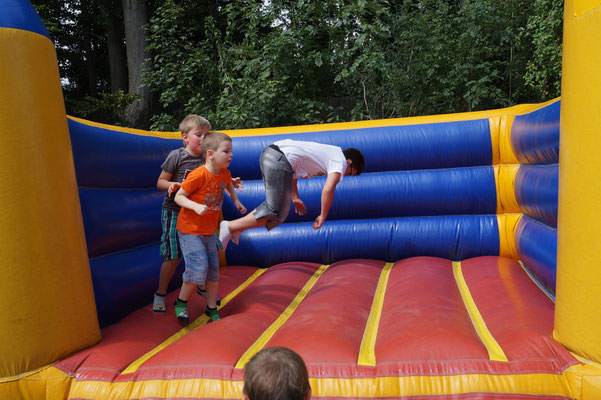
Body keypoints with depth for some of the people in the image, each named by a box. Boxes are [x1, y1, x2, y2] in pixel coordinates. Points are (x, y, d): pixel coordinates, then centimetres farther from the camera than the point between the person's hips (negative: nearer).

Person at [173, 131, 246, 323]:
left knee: (213, 269, 9)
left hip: (208, 230, 7)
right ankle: (181, 302, 12)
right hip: (190, 230, -7)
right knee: (199, 268, -13)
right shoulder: (198, 175, -23)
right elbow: (178, 197, -18)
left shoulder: (224, 173, 0)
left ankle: (211, 308, 25)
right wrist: (196, 206, -33)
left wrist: (236, 201, 18)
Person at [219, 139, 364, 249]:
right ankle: (230, 227, -3)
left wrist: (295, 198, 32)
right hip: (280, 161, -9)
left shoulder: (330, 152, 32)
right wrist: (323, 216, 4)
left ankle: (236, 229, 15)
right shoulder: (340, 162, 7)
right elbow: (328, 189, -11)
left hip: (269, 151, 9)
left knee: (274, 204, 20)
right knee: (277, 215, -1)